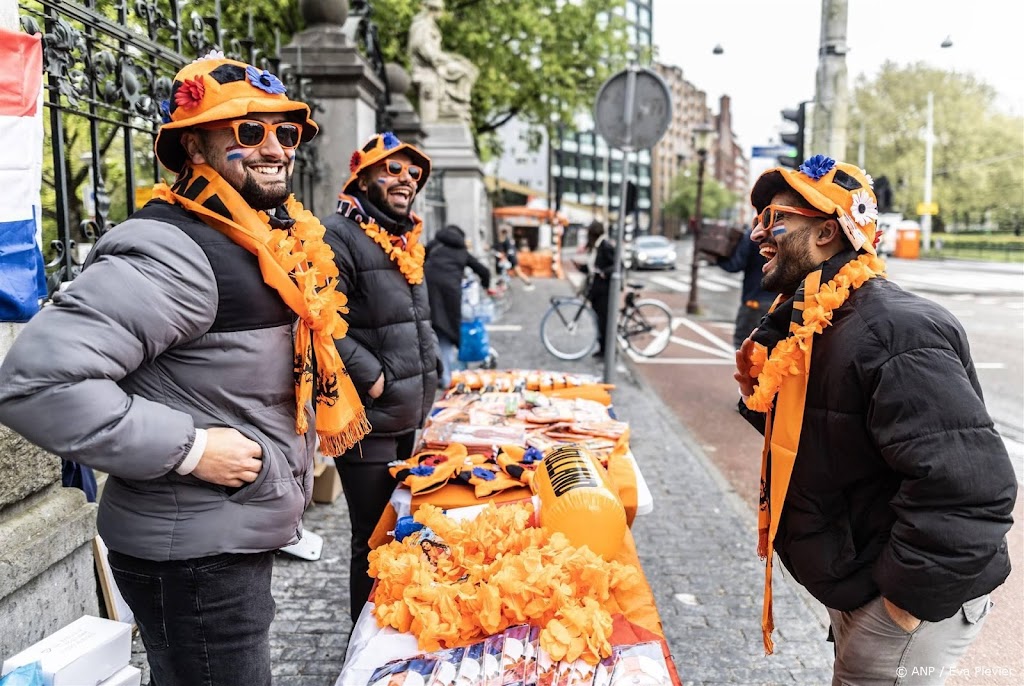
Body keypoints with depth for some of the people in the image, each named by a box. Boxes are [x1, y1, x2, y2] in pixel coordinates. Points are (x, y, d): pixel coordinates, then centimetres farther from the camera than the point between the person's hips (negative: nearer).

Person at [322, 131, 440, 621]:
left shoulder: (404, 239, 16)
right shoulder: (339, 236, -15)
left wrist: (427, 367, 15)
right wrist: (372, 378, -21)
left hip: (406, 417, 9)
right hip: (369, 420, -9)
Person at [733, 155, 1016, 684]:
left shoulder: (894, 333, -27)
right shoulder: (807, 324, 5)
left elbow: (971, 487, -32)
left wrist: (910, 602, -24)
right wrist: (763, 399, -2)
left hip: (910, 601, -9)